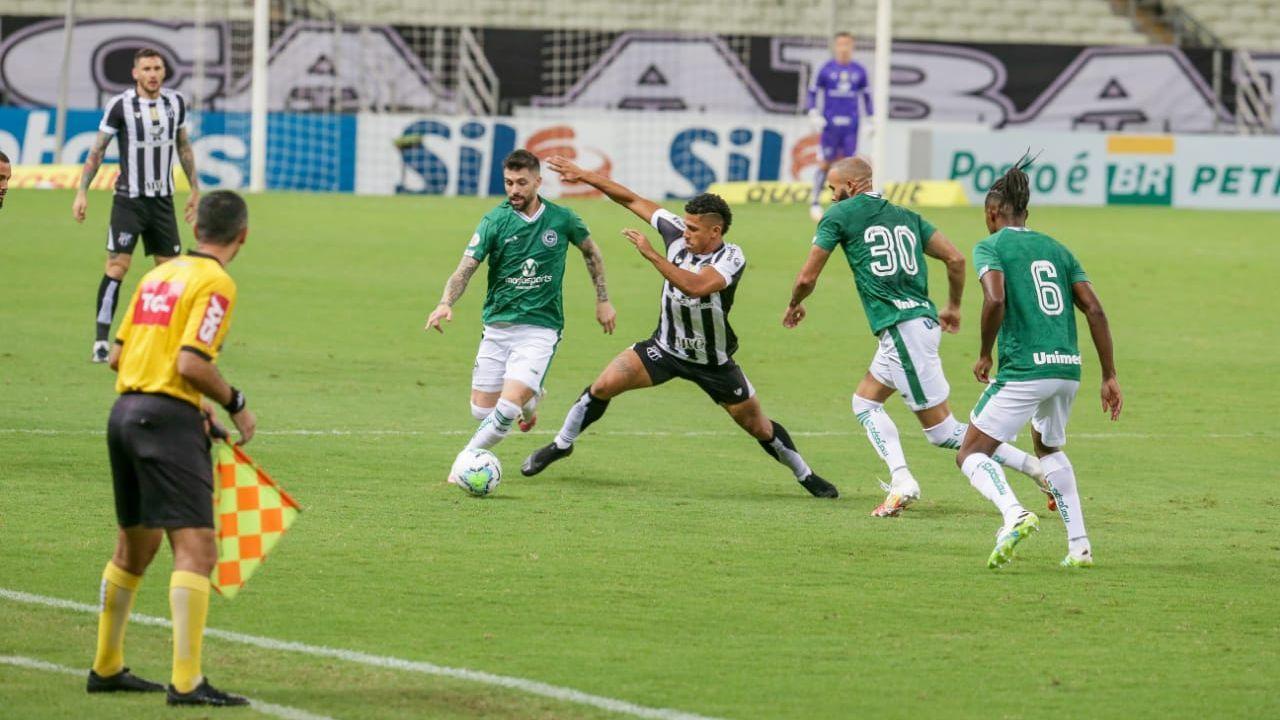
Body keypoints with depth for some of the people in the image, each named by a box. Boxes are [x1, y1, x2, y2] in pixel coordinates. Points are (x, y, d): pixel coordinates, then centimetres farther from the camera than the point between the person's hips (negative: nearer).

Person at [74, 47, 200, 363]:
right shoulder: (120, 106, -9)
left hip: (162, 199, 5)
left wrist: (195, 189, 18)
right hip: (129, 198, -5)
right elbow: (97, 150, -4)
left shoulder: (175, 103, 4)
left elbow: (183, 147, 17)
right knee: (117, 265, -12)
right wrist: (82, 192, -8)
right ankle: (101, 342, -10)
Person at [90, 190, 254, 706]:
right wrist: (236, 405, -4)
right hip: (168, 418, -9)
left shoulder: (159, 275, 16)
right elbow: (191, 363, -18)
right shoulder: (216, 283, -8)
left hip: (125, 411, 9)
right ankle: (187, 683, -20)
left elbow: (117, 356, 17)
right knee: (196, 549, -12)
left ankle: (106, 668, 31)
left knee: (135, 545, 21)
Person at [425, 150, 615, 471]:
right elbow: (466, 268, -13)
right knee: (482, 410, 4)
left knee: (507, 408, -19)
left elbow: (591, 252, 18)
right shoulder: (495, 221, -6)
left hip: (540, 327, -2)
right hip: (497, 326, 2)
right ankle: (529, 400, 36)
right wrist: (446, 303, -32)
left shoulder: (561, 219, -2)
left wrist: (603, 300, 18)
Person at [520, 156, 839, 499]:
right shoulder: (677, 233, -12)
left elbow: (694, 286, -43)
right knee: (603, 386, -12)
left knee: (759, 427, 5)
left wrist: (651, 254, -41)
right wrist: (583, 176, -4)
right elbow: (633, 201, -4)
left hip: (713, 363, -3)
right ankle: (561, 445, 7)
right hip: (665, 347, 3)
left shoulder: (731, 258, -26)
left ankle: (805, 475, 27)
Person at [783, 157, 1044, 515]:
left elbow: (807, 277, 2)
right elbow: (956, 259, 11)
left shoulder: (840, 215, 0)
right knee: (865, 402, 18)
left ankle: (1032, 465, -11)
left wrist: (794, 305, 24)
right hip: (924, 320, 8)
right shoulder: (905, 216, 18)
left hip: (902, 330, -8)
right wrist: (953, 306, 26)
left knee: (943, 431, -4)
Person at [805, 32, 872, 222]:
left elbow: (866, 96, 18)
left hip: (851, 124, 2)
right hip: (830, 123, -2)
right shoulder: (825, 70, 1)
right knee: (826, 163, -3)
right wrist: (813, 114, -8)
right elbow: (812, 93, 5)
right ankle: (815, 202, 7)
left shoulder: (859, 71, 9)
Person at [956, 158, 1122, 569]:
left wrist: (984, 355, -3)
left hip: (1024, 369, -6)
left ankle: (1014, 515, -28)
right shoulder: (1056, 249, 18)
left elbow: (995, 300, -18)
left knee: (971, 455, 2)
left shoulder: (991, 247, 1)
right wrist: (1110, 377, 11)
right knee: (1048, 448, 30)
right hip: (1068, 367, 6)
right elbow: (1094, 310, 10)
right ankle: (1079, 546, 19)